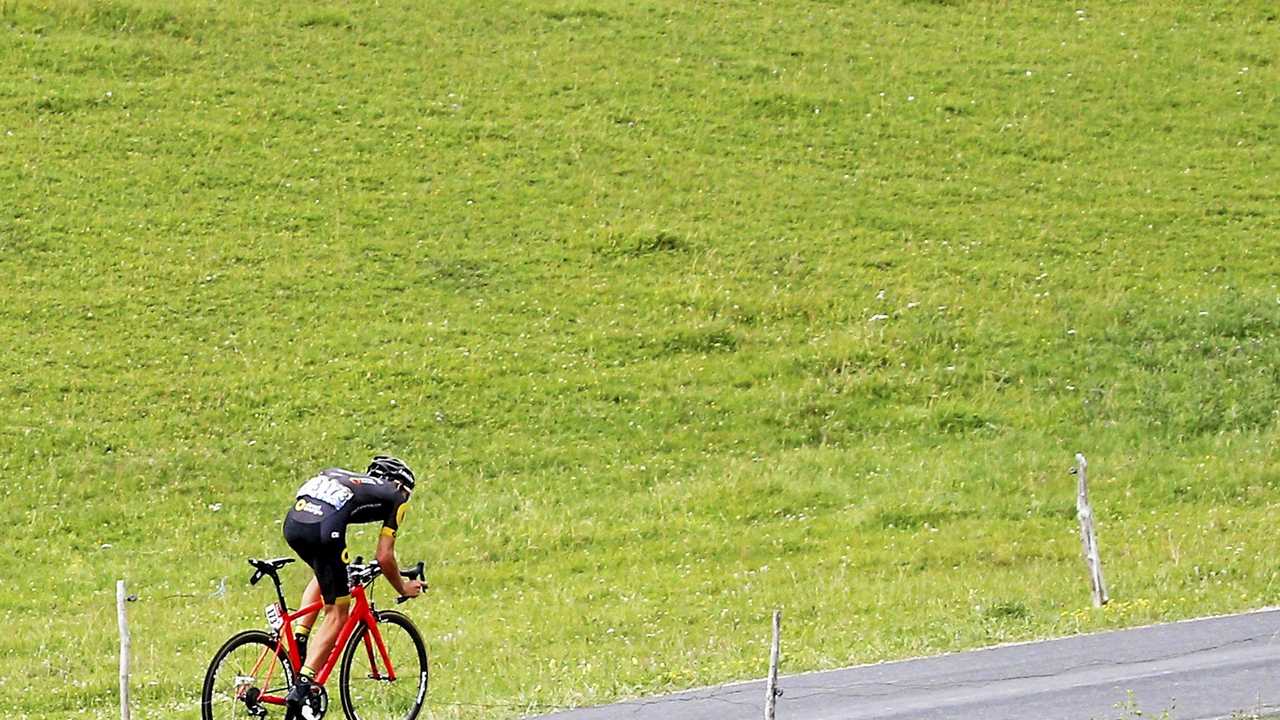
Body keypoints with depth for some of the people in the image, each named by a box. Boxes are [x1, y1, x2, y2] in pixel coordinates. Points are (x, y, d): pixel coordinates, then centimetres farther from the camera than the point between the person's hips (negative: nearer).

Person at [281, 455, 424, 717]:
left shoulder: (344, 477, 37)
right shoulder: (395, 497, 21)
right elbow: (384, 557, 16)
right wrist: (403, 588, 34)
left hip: (293, 522, 6)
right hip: (324, 528, -6)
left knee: (324, 576, 36)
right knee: (337, 614, 7)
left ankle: (299, 638, 19)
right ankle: (303, 685, -5)